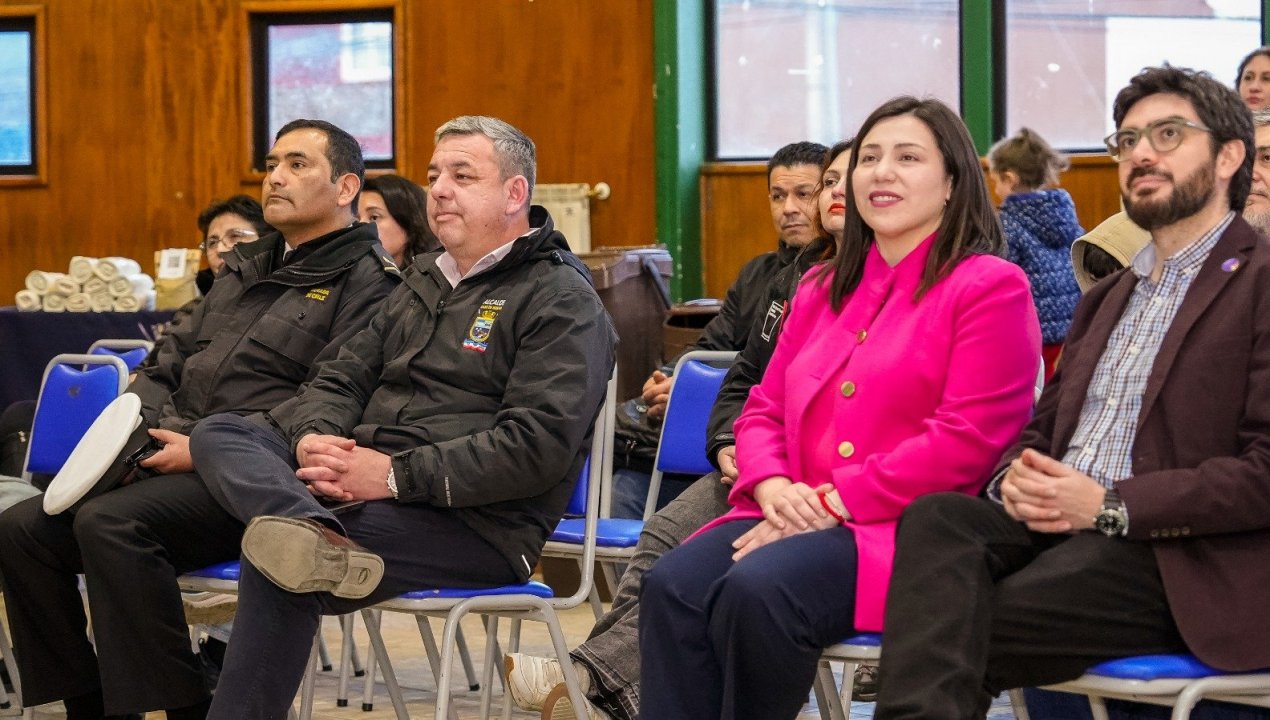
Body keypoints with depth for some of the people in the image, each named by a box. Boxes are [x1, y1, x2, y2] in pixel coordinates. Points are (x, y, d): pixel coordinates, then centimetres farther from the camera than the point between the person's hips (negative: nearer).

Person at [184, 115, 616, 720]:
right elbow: (343, 379, 22)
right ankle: (312, 533, -42)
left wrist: (396, 476, -20)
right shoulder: (425, 283, 25)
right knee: (219, 434, -13)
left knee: (274, 563, -29)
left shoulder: (562, 300, -3)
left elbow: (538, 447, -16)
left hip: (480, 522, -8)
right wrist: (313, 439, -4)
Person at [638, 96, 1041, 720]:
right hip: (795, 520, 7)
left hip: (908, 530, -6)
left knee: (757, 590, -34)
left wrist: (832, 502, -14)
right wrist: (772, 487, -2)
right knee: (673, 584, -23)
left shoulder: (990, 287, -1)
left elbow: (966, 440, -12)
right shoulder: (823, 291, 22)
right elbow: (764, 410, 23)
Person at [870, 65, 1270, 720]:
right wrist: (1016, 476, 1)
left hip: (1173, 558, -6)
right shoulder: (1107, 299, 29)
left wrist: (1111, 506, -15)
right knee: (936, 516, -27)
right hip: (1054, 524, 7)